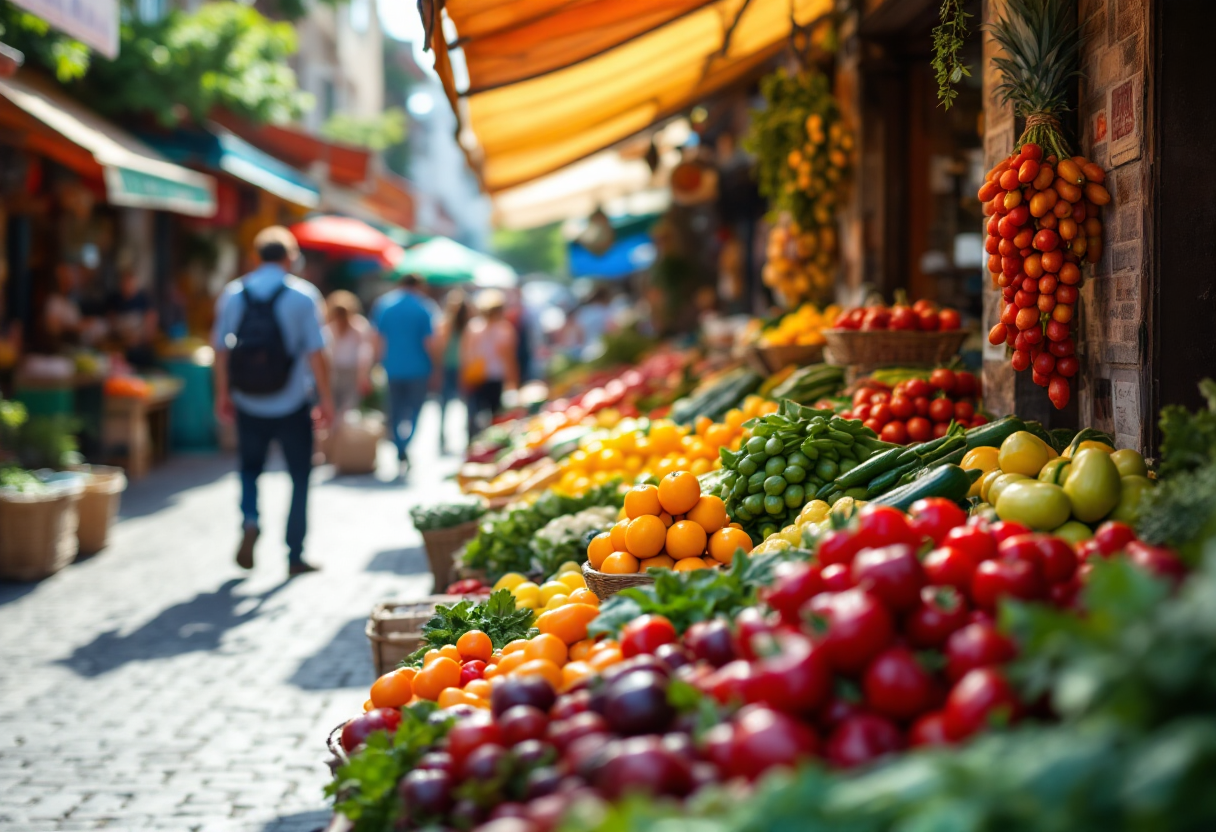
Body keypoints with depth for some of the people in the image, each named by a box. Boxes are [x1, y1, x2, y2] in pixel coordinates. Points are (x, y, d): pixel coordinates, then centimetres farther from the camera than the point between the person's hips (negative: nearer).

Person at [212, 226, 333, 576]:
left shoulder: (232, 294, 2)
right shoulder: (303, 295, -7)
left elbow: (221, 348, 4)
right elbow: (316, 353, -10)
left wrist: (223, 394, 13)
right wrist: (326, 399, -4)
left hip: (248, 404, 3)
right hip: (291, 404, -2)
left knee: (250, 468, 21)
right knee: (300, 477, 10)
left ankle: (250, 522, -6)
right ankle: (295, 556, 11)